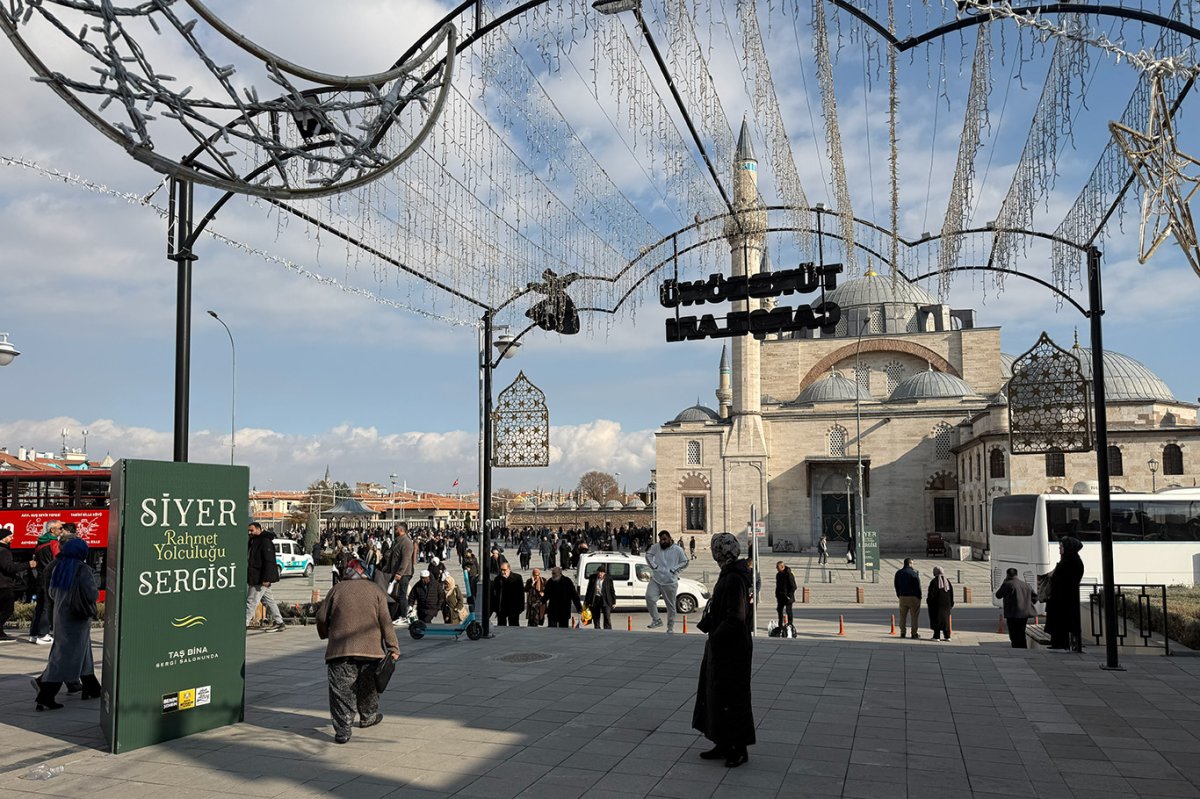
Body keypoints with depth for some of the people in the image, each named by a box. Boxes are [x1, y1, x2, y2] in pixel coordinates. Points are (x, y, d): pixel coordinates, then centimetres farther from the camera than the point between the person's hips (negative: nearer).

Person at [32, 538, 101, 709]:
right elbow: (92, 595, -19)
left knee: (82, 651, 20)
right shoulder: (83, 570, -18)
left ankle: (91, 689, 30)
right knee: (66, 656, -3)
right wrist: (96, 586, 1)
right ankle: (45, 699, -5)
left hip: (60, 616, 8)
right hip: (77, 618, -8)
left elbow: (52, 593, 11)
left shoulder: (58, 568, 3)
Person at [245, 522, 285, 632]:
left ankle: (245, 623, 1)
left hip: (261, 579, -10)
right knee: (268, 600, 12)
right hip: (256, 578, 10)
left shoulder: (265, 542, -16)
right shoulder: (253, 541, 14)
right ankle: (279, 622, 16)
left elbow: (269, 561, -21)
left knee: (251, 601, -5)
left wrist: (266, 578, -24)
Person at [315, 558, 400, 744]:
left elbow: (322, 618, 8)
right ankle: (368, 716, 37)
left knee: (341, 690, 0)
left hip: (340, 650, -1)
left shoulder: (336, 590, 5)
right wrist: (393, 648, 0)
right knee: (368, 686, 21)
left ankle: (342, 729, -7)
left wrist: (325, 635, 28)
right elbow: (386, 622, 0)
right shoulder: (376, 591, 5)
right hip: (371, 649, 1)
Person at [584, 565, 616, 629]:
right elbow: (589, 590, 8)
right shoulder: (593, 578, 2)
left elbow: (612, 591, 4)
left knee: (607, 617, -11)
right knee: (596, 618, 10)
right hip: (595, 600, 3)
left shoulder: (608, 579, -2)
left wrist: (614, 602, 3)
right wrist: (587, 601, 7)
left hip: (605, 600, -3)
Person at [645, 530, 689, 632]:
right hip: (655, 579, 1)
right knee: (649, 597, -20)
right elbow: (648, 554, 16)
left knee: (671, 605, 6)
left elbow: (685, 562, 5)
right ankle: (656, 620, -6)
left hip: (670, 582, -1)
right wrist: (653, 565, 1)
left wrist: (674, 569, -8)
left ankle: (670, 627, 19)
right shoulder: (656, 548, 4)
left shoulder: (678, 550, 0)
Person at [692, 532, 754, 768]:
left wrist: (715, 637, -16)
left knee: (732, 696, 0)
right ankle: (723, 745, 25)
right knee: (714, 693, 16)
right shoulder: (728, 575, 9)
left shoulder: (734, 579, -22)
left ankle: (740, 749, 12)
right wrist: (707, 624, 4)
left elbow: (735, 618, -25)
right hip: (721, 646, 10)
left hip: (732, 648, -10)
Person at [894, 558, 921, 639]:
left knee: (902, 615, 11)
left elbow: (896, 585, 11)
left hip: (902, 597, 5)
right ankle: (914, 633, 6)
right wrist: (919, 596, -1)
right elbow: (918, 586, -11)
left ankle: (902, 632, 12)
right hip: (913, 597, -5)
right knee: (914, 616, 4)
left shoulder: (898, 573, 6)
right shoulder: (914, 572, -12)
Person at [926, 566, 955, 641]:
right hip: (946, 603, 5)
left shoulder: (934, 581, -11)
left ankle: (937, 636, -1)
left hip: (936, 604, -4)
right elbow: (951, 593, 6)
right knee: (946, 618, 13)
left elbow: (930, 593, -11)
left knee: (936, 619, 1)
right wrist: (951, 603, 13)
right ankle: (947, 636, 14)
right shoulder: (948, 581, 4)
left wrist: (928, 603, -1)